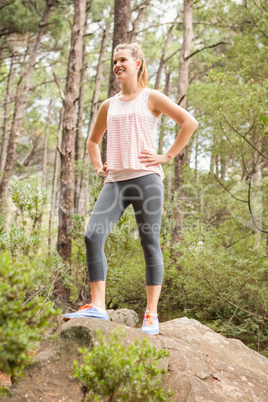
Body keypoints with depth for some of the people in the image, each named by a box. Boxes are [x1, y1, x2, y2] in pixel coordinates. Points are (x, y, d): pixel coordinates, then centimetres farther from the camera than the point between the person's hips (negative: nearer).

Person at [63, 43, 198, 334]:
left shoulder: (151, 98, 6)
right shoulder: (108, 105, 20)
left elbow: (189, 122, -1)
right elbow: (93, 140, 33)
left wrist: (167, 156, -6)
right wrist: (97, 166, 16)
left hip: (145, 178, -4)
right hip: (115, 181, 5)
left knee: (150, 243, -2)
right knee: (93, 236, -13)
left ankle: (151, 314, 3)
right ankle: (97, 307, -8)